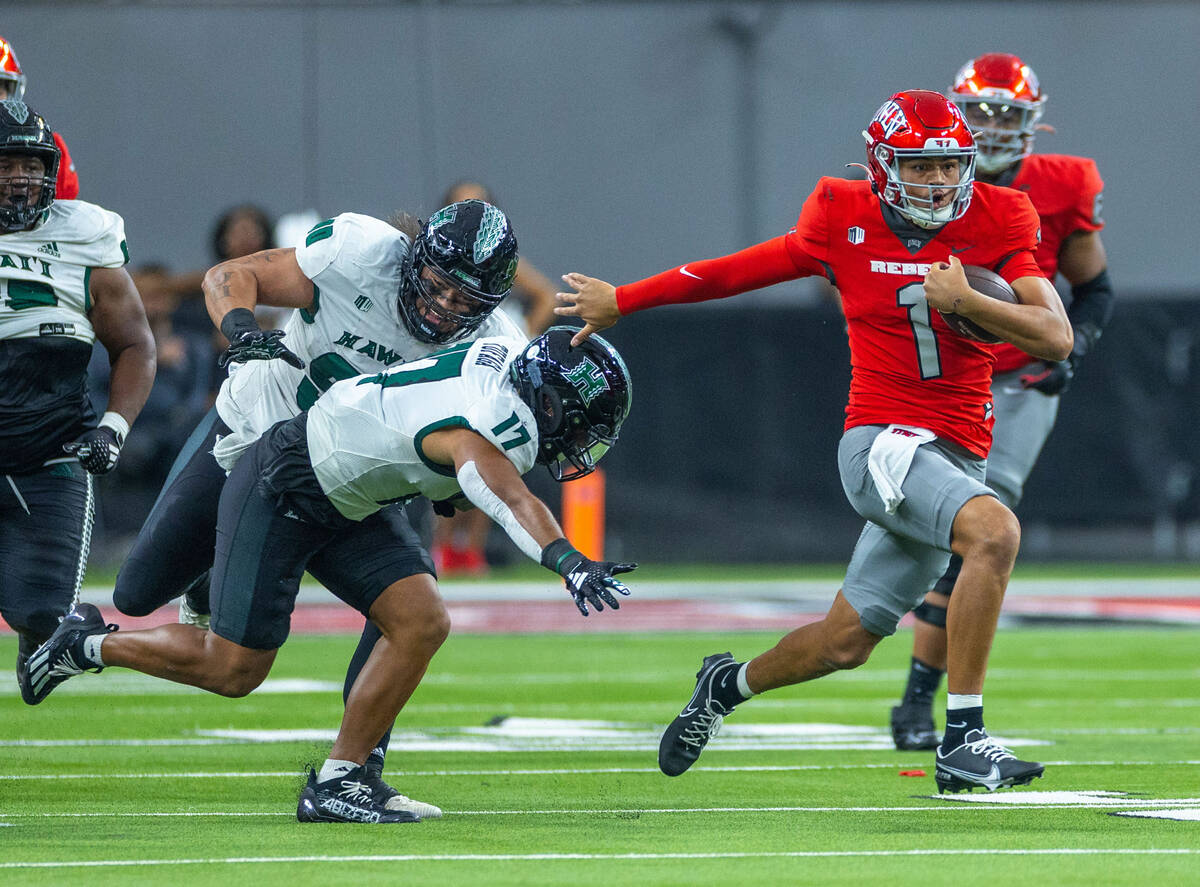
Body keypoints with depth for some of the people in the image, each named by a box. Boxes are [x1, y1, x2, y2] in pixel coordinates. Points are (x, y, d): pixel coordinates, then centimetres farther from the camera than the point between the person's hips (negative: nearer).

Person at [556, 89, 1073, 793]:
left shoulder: (996, 223, 1)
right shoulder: (848, 222, -2)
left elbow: (1057, 338, -4)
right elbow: (743, 270, 11)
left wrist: (963, 301, -19)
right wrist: (624, 301, 21)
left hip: (957, 456, 4)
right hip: (882, 439, -4)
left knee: (847, 641, 10)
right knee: (996, 532, -31)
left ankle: (731, 684, 42)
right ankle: (963, 742, -29)